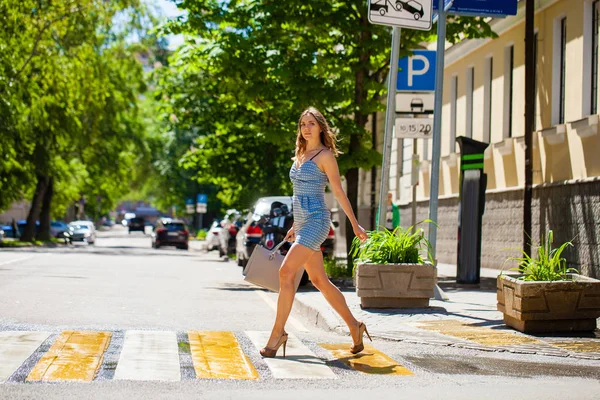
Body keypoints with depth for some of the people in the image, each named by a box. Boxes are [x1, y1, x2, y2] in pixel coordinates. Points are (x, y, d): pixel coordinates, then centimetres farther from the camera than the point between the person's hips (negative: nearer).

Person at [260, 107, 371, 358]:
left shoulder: (325, 156, -5)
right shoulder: (300, 156, 17)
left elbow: (338, 191, -6)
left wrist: (355, 224, -4)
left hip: (316, 221, -9)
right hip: (302, 222, 9)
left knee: (286, 272, -18)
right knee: (319, 280, 10)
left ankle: (278, 332, -14)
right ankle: (354, 326, 20)